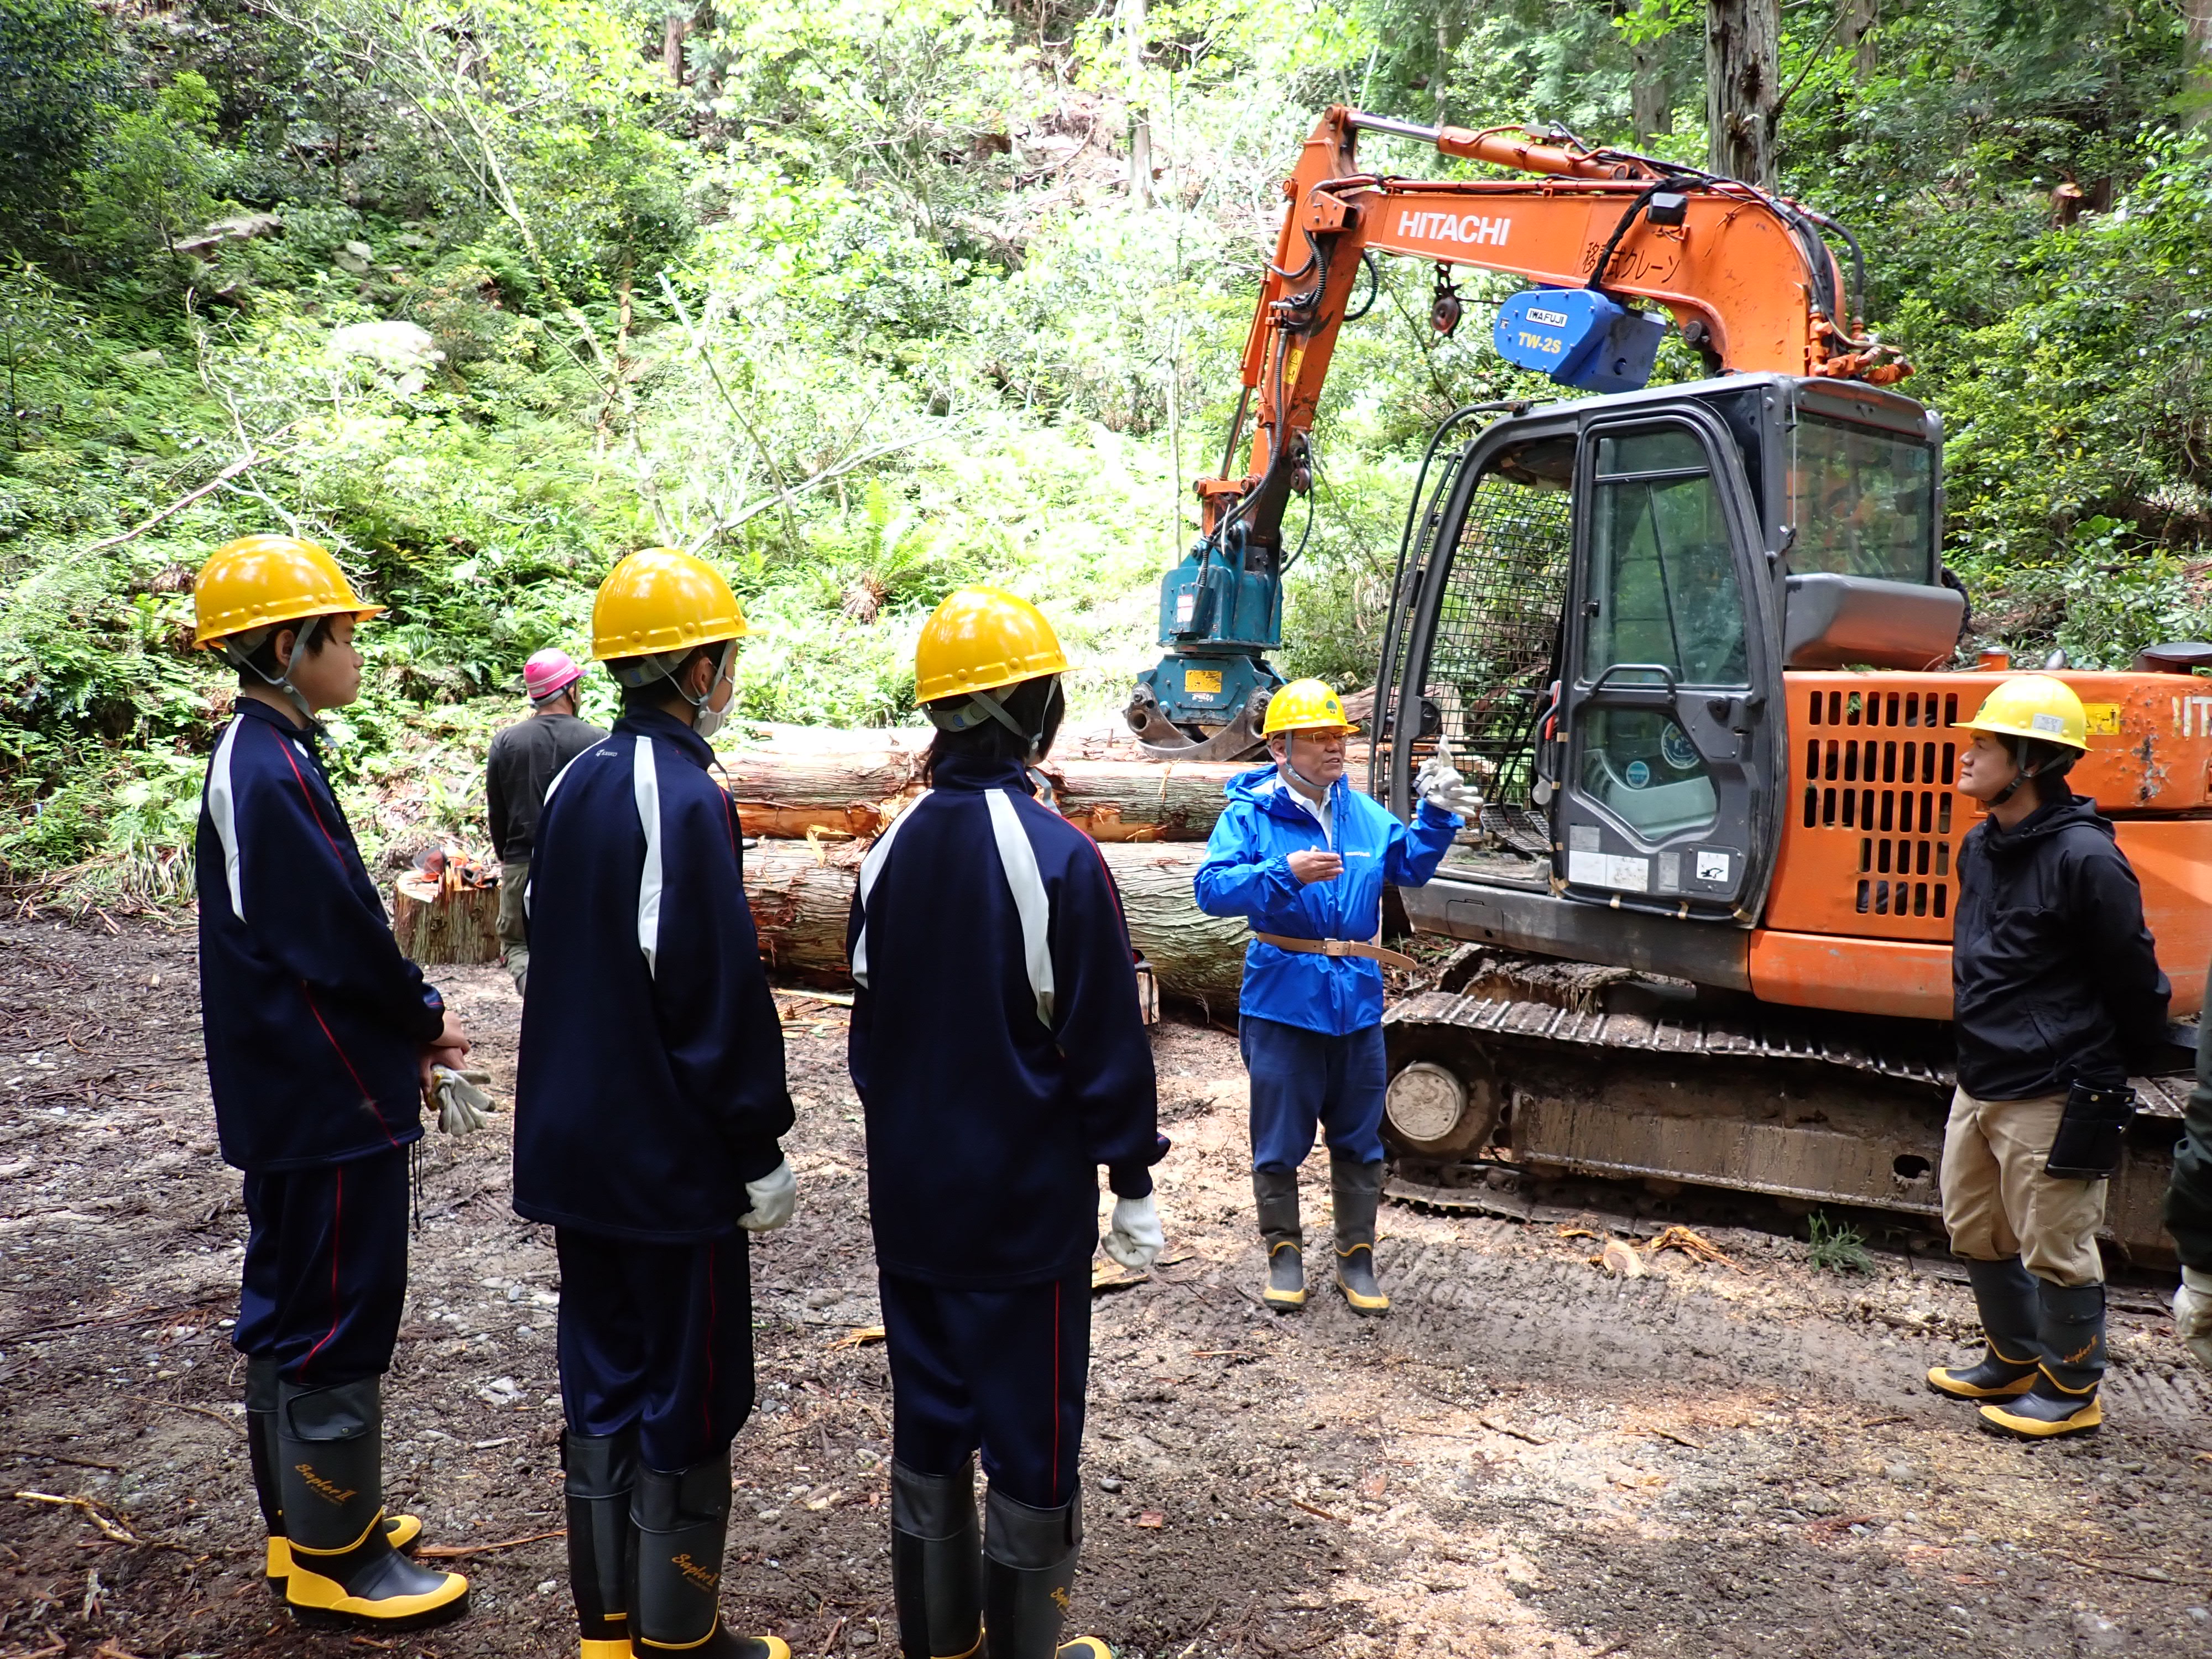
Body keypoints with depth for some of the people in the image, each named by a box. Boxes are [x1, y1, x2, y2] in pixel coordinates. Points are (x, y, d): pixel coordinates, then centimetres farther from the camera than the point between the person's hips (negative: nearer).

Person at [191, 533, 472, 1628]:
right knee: (339, 1318, 2)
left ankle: (305, 1524, 34)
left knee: (293, 1308, 19)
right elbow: (340, 942, -22)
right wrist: (425, 1022, -6)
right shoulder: (274, 773, -21)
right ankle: (335, 1562, 16)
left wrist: (403, 1033, 9)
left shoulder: (255, 756, 10)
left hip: (289, 1099, 10)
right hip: (332, 1099, -10)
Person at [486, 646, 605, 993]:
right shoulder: (597, 742, -8)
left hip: (522, 865, 1)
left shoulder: (505, 742, 0)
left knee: (517, 943, 13)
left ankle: (532, 977, -15)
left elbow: (495, 813, 7)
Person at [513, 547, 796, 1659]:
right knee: (687, 1398, 6)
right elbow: (722, 996, -19)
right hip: (672, 1153, -8)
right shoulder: (686, 800, -19)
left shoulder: (575, 785, 6)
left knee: (602, 1380, 17)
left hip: (576, 1145, 8)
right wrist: (762, 1151, -10)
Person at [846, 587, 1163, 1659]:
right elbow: (1106, 1043, -14)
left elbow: (870, 1020, 10)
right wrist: (1133, 1185, -4)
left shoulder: (893, 849, 1)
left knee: (927, 1428, 17)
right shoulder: (1056, 856, -18)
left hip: (911, 1198, 6)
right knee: (1030, 1441, 8)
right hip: (1027, 1205, -6)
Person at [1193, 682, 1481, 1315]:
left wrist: (1436, 816, -1)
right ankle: (1284, 1251, 25)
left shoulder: (1364, 813, 7)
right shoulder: (1249, 816, -9)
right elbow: (1212, 888, -20)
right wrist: (1285, 874, -31)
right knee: (1280, 1139, 8)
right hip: (1282, 1001, -4)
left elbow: (1411, 866, 15)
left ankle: (1356, 1257, 27)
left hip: (1357, 1001, 5)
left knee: (1359, 1140, 13)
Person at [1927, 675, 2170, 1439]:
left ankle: (2072, 1391, 23)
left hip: (2053, 1097, -9)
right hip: (1980, 1083, 9)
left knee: (2056, 1250, 5)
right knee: (1975, 1233, 19)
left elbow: (2133, 977, -12)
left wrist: (2109, 1066, -1)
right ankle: (2013, 1361, 37)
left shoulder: (2085, 857, -20)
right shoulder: (1981, 847, 6)